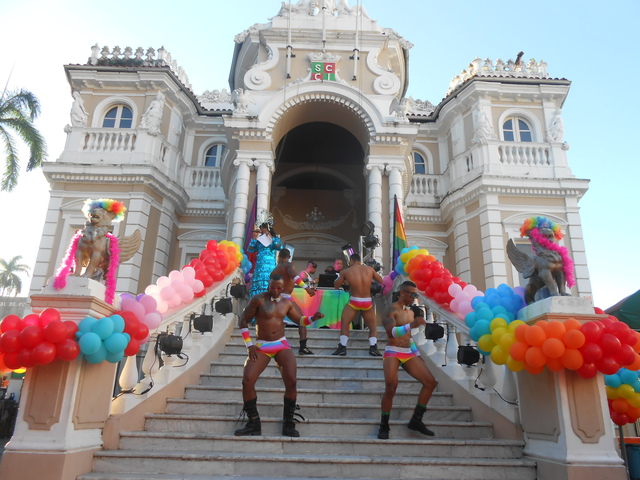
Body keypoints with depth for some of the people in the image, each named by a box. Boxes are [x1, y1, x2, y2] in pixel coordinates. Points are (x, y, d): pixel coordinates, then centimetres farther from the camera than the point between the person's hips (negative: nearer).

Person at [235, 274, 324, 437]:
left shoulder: (287, 303, 6)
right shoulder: (258, 300, -7)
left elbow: (300, 320, 14)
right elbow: (243, 321, -3)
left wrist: (313, 318, -7)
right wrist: (249, 345, -6)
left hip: (281, 345, 2)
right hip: (261, 346, -1)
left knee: (291, 381, -14)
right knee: (247, 381, -12)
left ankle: (288, 424, 2)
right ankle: (254, 424, 6)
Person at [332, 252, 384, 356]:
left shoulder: (346, 271, -1)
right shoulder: (369, 269, 3)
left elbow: (336, 285, 10)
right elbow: (381, 281, 13)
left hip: (354, 301, -2)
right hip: (367, 302, 2)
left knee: (344, 323, 13)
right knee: (372, 326, 17)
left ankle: (342, 347, 6)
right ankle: (373, 348, 6)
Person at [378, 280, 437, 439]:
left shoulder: (411, 311, 15)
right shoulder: (392, 309, -10)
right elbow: (391, 332, -28)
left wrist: (417, 353, 20)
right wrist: (412, 324, -41)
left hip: (409, 354, 8)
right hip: (393, 353, -8)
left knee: (431, 382, 1)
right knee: (391, 387, -22)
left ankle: (416, 420, 11)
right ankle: (384, 426, -2)